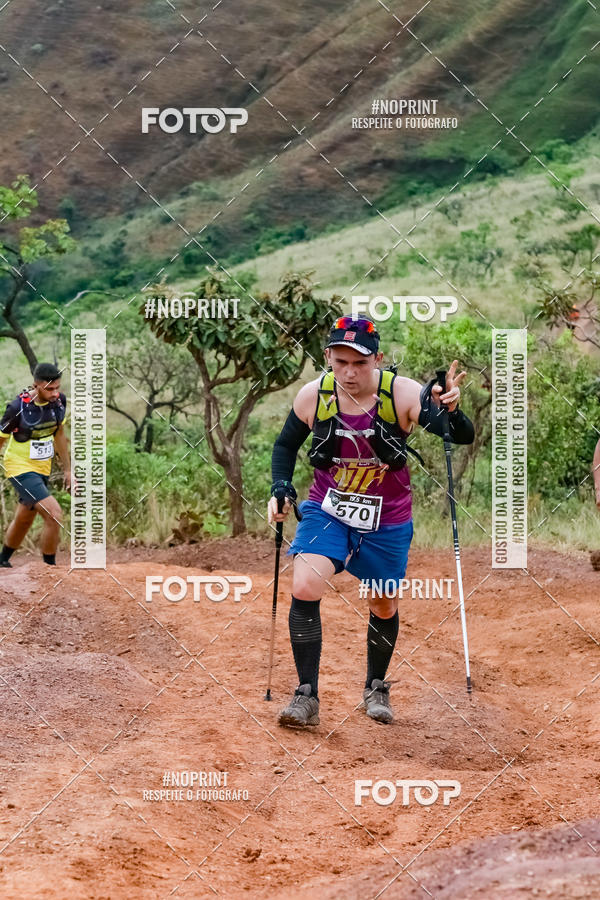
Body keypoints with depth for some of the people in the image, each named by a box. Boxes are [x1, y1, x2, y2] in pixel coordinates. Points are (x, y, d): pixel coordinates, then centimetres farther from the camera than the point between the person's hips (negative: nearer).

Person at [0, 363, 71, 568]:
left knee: (23, 521, 21)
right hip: (20, 469, -7)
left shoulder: (59, 401, -5)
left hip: (42, 469, 7)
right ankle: (49, 568, -6)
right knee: (54, 514, -20)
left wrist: (67, 469, 17)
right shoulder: (19, 408, -23)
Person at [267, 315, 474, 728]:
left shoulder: (403, 394, -22)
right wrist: (281, 488, -10)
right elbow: (286, 445, 6)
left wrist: (451, 411, -50)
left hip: (387, 520, -1)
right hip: (327, 509, 1)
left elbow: (463, 437, -29)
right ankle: (306, 696, -9)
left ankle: (376, 688, 38)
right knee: (305, 589, -19)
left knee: (385, 605, 12)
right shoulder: (313, 395, -13)